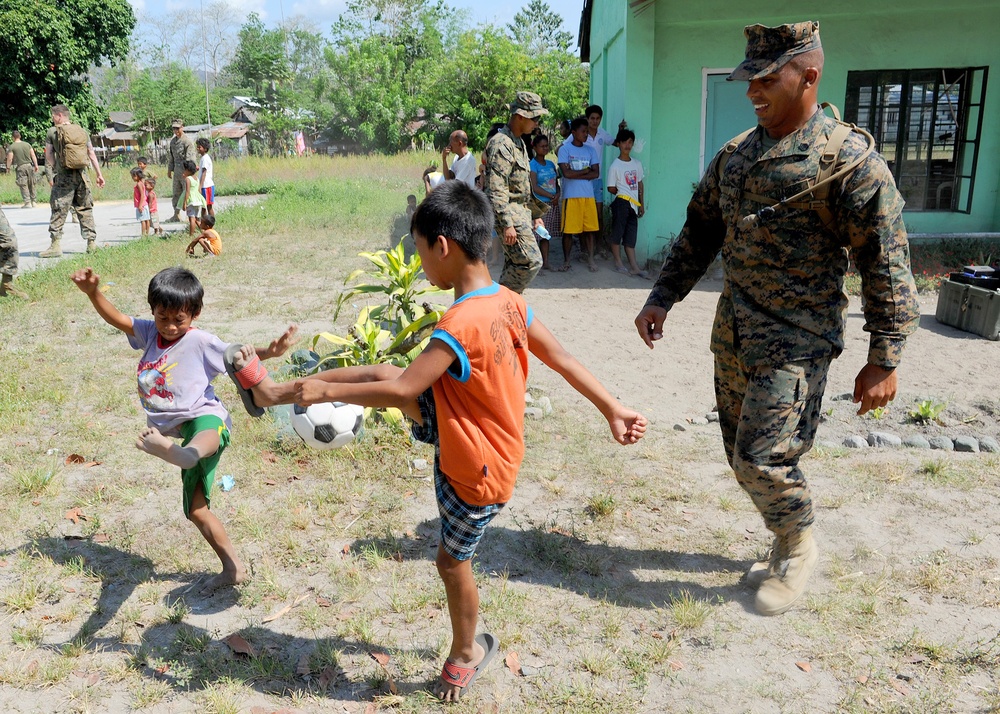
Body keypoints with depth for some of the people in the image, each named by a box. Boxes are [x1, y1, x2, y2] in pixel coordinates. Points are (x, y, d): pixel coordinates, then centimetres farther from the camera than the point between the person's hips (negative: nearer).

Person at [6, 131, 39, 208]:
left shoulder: (11, 147, -4)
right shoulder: (27, 144, 6)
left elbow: (10, 159, -4)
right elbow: (33, 156, 3)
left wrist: (8, 167, 9)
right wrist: (36, 165, 7)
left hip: (20, 167, -4)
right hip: (29, 165, 4)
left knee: (23, 186, -1)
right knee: (31, 185, 10)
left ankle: (27, 203, -7)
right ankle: (33, 202, 14)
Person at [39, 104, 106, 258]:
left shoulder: (53, 132, 0)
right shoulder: (83, 131, 9)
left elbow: (49, 156, 1)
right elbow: (92, 154, 11)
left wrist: (55, 169, 16)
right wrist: (99, 175, 15)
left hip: (63, 176, -4)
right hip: (82, 176, 4)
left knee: (59, 211, -2)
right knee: (85, 209, 10)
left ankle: (56, 245, -5)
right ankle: (92, 243, 9)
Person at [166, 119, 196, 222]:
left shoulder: (187, 141, -11)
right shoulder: (173, 140, 14)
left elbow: (190, 158, -16)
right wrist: (169, 170, 21)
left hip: (185, 171, -8)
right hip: (176, 171, 8)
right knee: (176, 194, 12)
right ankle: (176, 215, 21)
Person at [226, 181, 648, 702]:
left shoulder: (459, 326, -33)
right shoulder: (509, 302, -7)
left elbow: (403, 391, -28)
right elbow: (562, 358, -1)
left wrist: (324, 392, -16)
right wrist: (613, 410, 8)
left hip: (476, 472, -8)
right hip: (462, 434, 8)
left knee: (452, 561, 16)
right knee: (382, 373, 4)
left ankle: (467, 653, 42)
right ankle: (275, 391, 21)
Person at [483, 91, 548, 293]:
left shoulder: (518, 143, 17)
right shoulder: (501, 144, -15)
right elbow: (496, 189, -22)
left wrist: (530, 217, 23)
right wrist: (507, 224, -25)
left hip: (520, 213, 10)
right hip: (509, 214, -10)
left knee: (514, 265, 11)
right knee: (531, 262, -13)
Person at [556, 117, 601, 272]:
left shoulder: (590, 150, 10)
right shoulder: (565, 149, -3)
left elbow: (596, 173, 1)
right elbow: (566, 173, -13)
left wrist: (576, 174, -9)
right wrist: (586, 171, -2)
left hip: (588, 195, 4)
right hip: (571, 196, -4)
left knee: (589, 229, 5)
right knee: (568, 230, 1)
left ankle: (591, 259, 14)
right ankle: (566, 260, 13)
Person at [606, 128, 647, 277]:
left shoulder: (637, 164, 11)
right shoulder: (615, 166, -6)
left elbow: (640, 184, 15)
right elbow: (611, 188, -4)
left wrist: (642, 204, 13)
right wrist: (624, 193, 5)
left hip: (634, 205, 5)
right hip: (621, 203, -5)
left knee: (631, 236, 6)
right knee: (617, 233, 1)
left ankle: (634, 267, 5)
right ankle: (618, 263, 10)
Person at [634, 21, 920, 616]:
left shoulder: (848, 159, -13)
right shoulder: (735, 156, 8)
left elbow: (886, 264, -12)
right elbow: (699, 234, 16)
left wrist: (883, 361, -12)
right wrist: (663, 297, 8)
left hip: (797, 341, -7)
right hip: (733, 336, 7)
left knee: (763, 459, -9)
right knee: (744, 456, 14)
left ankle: (800, 550, 20)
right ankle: (788, 549, 36)